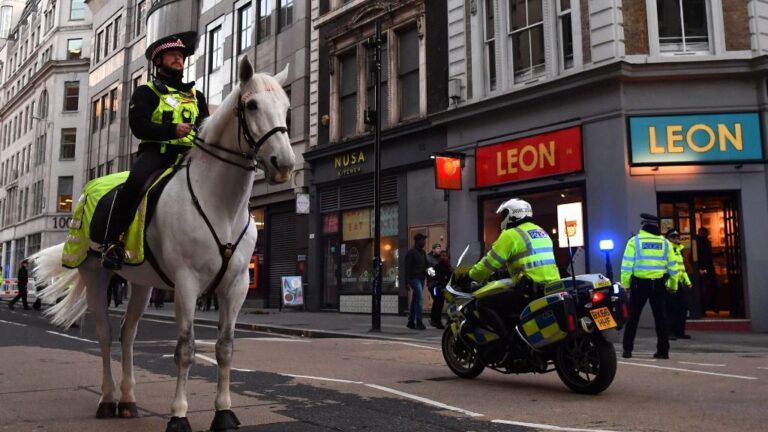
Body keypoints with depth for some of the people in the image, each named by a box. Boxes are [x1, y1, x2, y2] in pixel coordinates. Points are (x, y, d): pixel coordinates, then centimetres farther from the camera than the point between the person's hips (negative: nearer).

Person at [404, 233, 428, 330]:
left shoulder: (423, 253, 17)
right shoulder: (411, 253, -7)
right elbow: (407, 268, -11)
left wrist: (428, 278, 13)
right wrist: (407, 282, -16)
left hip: (421, 279, 8)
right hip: (414, 278, -8)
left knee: (415, 300, 10)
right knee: (419, 298, -18)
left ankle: (411, 322, 15)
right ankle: (418, 322, -19)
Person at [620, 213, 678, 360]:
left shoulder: (634, 241, -4)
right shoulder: (665, 243, 6)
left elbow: (627, 265, -7)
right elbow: (672, 267, 8)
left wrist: (625, 284, -1)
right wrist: (673, 285, 16)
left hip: (639, 283, -2)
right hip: (658, 284, 2)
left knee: (633, 317, 5)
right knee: (660, 317, 9)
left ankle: (627, 349, 5)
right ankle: (663, 350, 9)